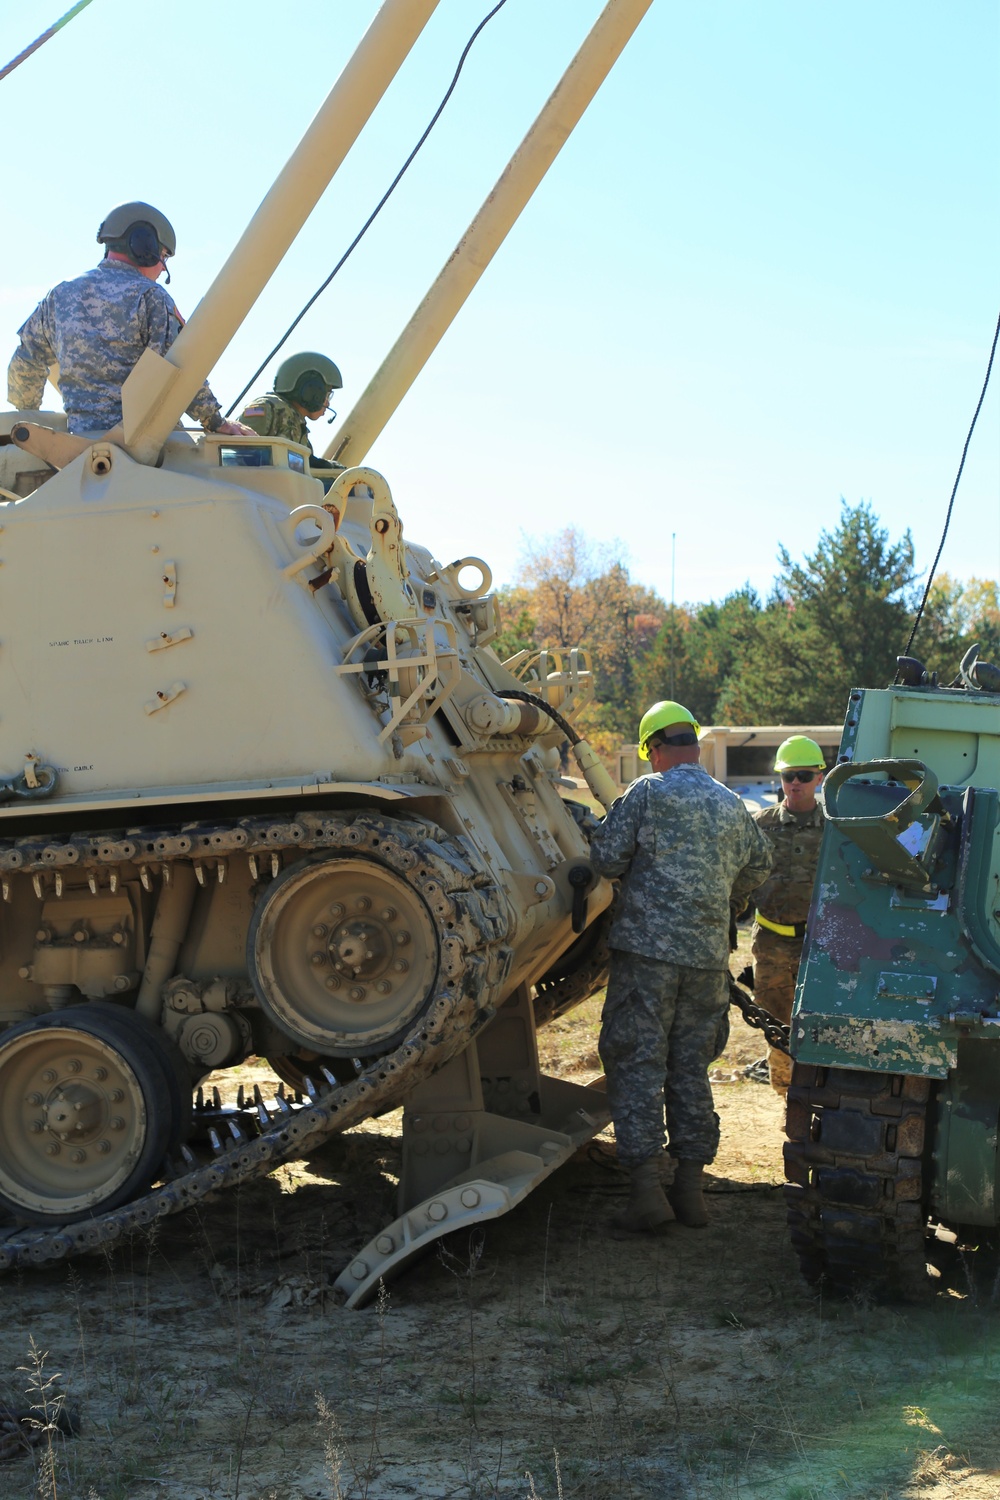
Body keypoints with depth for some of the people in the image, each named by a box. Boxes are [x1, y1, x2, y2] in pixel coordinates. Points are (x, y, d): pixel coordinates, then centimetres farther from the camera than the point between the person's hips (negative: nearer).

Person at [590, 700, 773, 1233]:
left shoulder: (647, 793, -6)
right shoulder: (733, 805, 10)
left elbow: (605, 858, -7)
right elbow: (759, 865, 23)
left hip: (648, 949, -5)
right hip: (708, 955, 5)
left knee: (637, 1067, -1)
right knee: (691, 1070, 12)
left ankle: (647, 1189, -6)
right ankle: (690, 1188, 15)